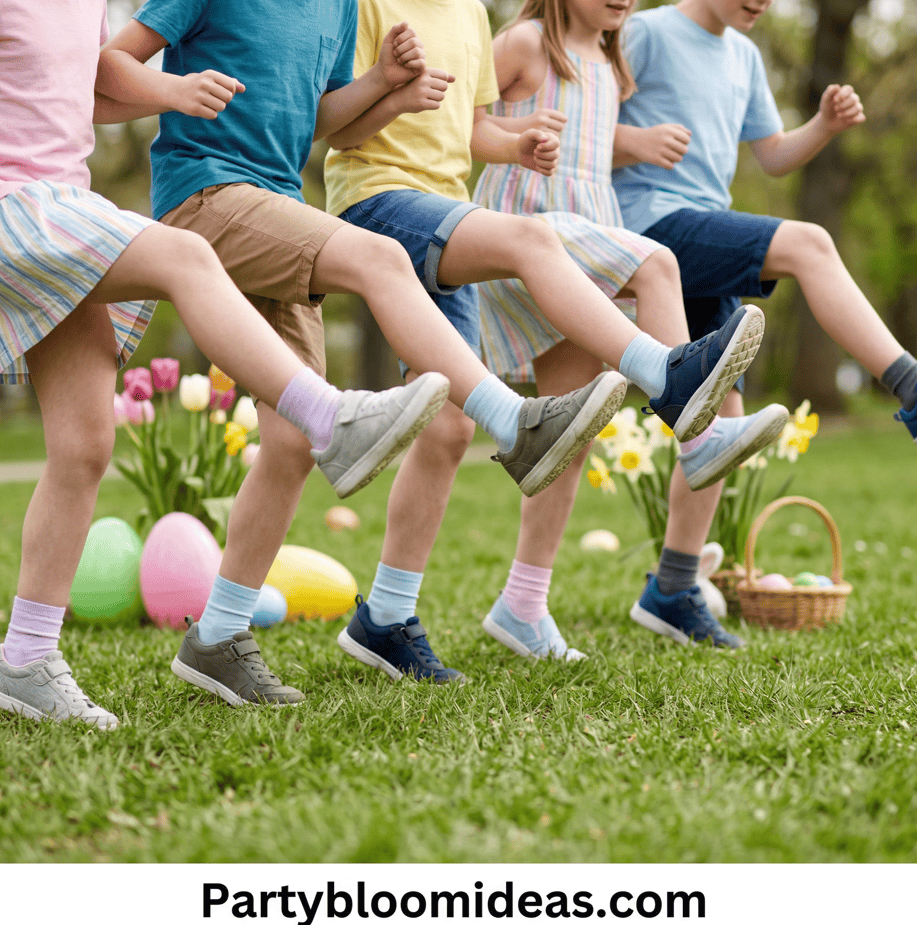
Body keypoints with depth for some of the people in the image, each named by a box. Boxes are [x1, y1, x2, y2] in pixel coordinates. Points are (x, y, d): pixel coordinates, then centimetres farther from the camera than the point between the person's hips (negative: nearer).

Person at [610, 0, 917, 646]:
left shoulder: (743, 56, 21)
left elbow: (775, 157, 23)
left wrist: (827, 125, 3)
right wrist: (636, 141, -25)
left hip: (707, 248, 8)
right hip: (655, 223, -8)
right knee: (808, 244, -27)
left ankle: (671, 594, 11)